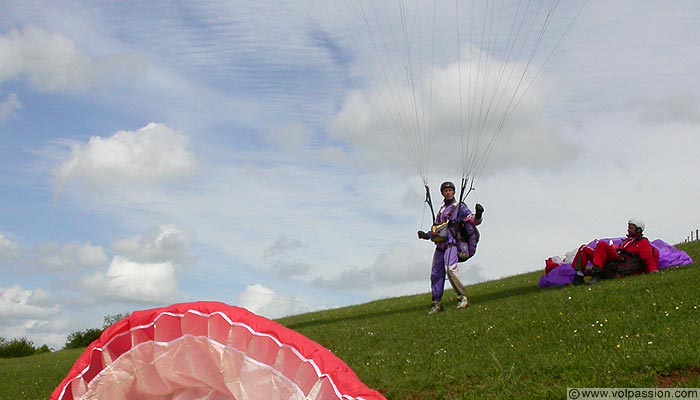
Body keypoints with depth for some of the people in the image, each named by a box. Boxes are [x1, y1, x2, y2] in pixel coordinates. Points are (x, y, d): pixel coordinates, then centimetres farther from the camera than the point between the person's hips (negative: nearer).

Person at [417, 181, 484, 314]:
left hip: (452, 243, -7)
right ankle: (437, 304, 14)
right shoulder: (441, 210, 23)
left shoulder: (460, 207, 4)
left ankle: (462, 298, -17)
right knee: (436, 274, 5)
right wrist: (426, 235, 15)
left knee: (450, 269, -26)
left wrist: (478, 215, -28)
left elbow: (473, 221, -7)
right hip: (440, 245, 7)